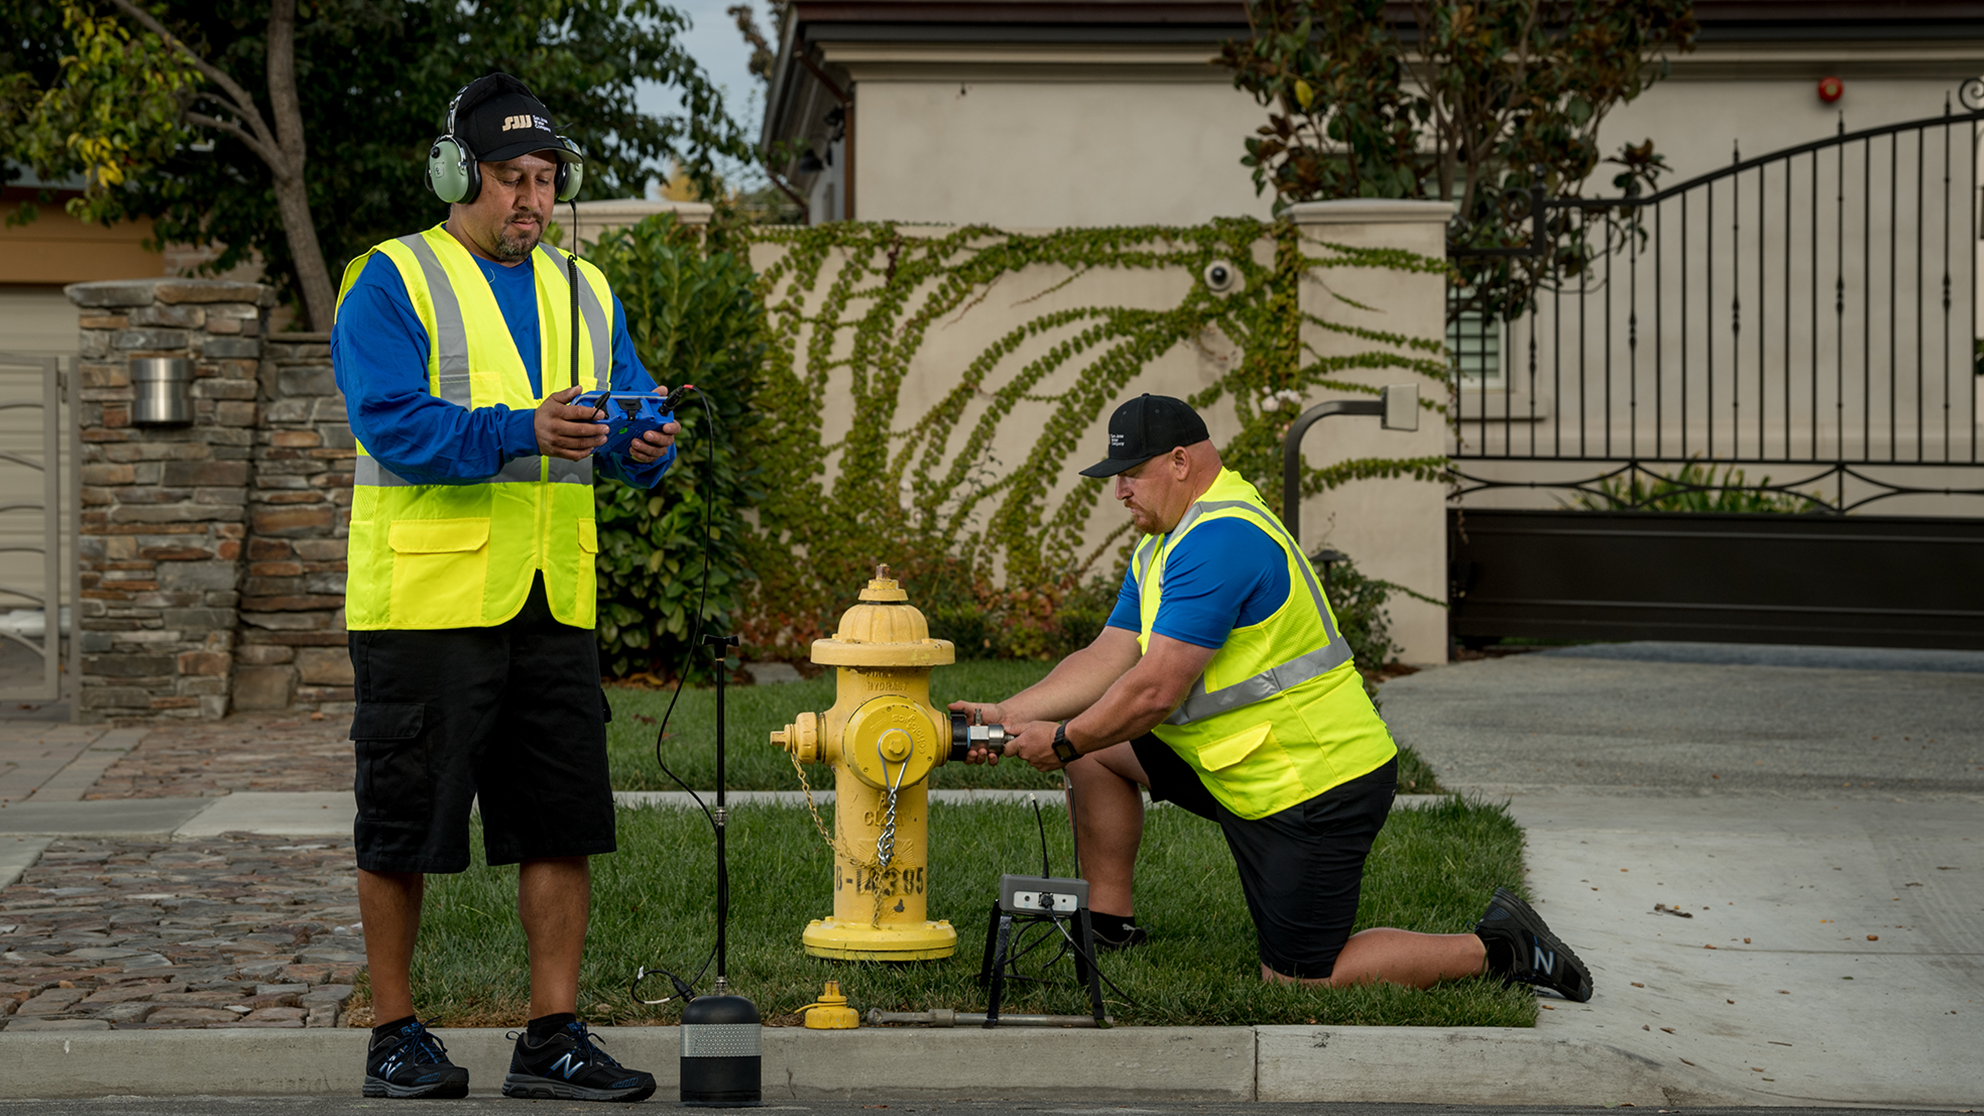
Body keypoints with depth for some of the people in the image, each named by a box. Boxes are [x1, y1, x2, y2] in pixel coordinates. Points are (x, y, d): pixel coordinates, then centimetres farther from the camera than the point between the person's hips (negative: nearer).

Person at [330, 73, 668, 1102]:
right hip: (424, 599, -5)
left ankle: (552, 1038, 11)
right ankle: (395, 1035, 14)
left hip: (551, 602, 5)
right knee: (402, 827, 2)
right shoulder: (390, 284, -3)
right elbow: (392, 423, -16)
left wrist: (644, 444, -14)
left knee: (561, 821, 4)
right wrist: (521, 430, -27)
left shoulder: (583, 293, 16)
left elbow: (635, 408, 10)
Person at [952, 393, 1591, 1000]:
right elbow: (1108, 659, 9)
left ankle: (1497, 948, 5)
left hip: (1316, 786, -10)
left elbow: (1155, 690, -26)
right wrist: (1008, 715, -1)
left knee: (1297, 982, -3)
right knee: (1098, 748, 7)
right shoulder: (1162, 548, 12)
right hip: (1243, 766, 10)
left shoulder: (1220, 538, -23)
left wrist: (1063, 741, -13)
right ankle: (1109, 931, 16)